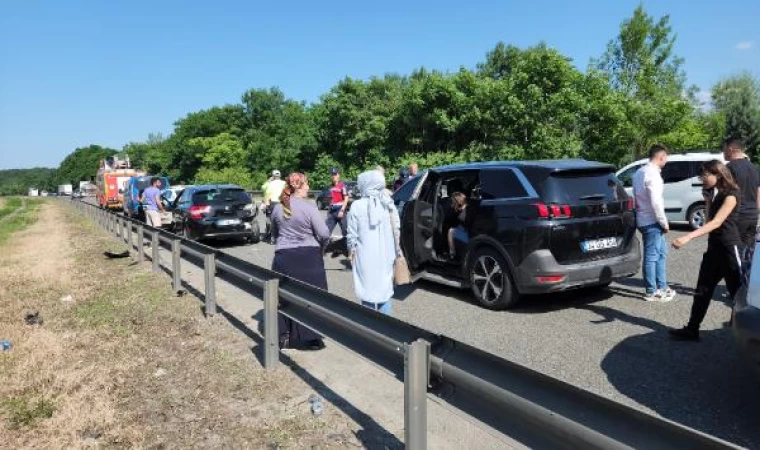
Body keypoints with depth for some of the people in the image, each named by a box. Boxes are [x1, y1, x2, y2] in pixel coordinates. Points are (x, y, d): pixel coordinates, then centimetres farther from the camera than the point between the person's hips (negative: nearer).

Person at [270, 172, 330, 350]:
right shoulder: (309, 207, -13)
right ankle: (312, 338, 12)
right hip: (308, 257, -4)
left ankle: (283, 336, 20)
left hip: (283, 258, 4)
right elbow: (324, 234, -13)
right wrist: (318, 243, 8)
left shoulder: (278, 208, 3)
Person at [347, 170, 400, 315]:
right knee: (384, 287, 16)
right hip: (385, 254, 4)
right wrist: (396, 250, 14)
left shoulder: (357, 206, -13)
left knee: (369, 288, 7)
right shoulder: (388, 204, -2)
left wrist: (351, 251, 8)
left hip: (366, 255, -3)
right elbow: (396, 230, 3)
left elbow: (352, 234, -7)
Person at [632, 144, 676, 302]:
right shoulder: (653, 174, -18)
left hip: (644, 219, 10)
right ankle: (652, 292, 8)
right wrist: (664, 222, -12)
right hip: (651, 221, -10)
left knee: (661, 253, 18)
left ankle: (661, 288, 26)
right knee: (652, 256, -1)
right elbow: (656, 202, -23)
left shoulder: (640, 172, 12)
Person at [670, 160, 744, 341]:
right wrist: (708, 197, 8)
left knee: (738, 292, 3)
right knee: (703, 290, 7)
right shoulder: (713, 193, 11)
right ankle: (692, 330, 11)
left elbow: (717, 222, -29)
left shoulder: (731, 195, -15)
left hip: (730, 248, -8)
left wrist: (688, 237, -36)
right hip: (714, 247, 8)